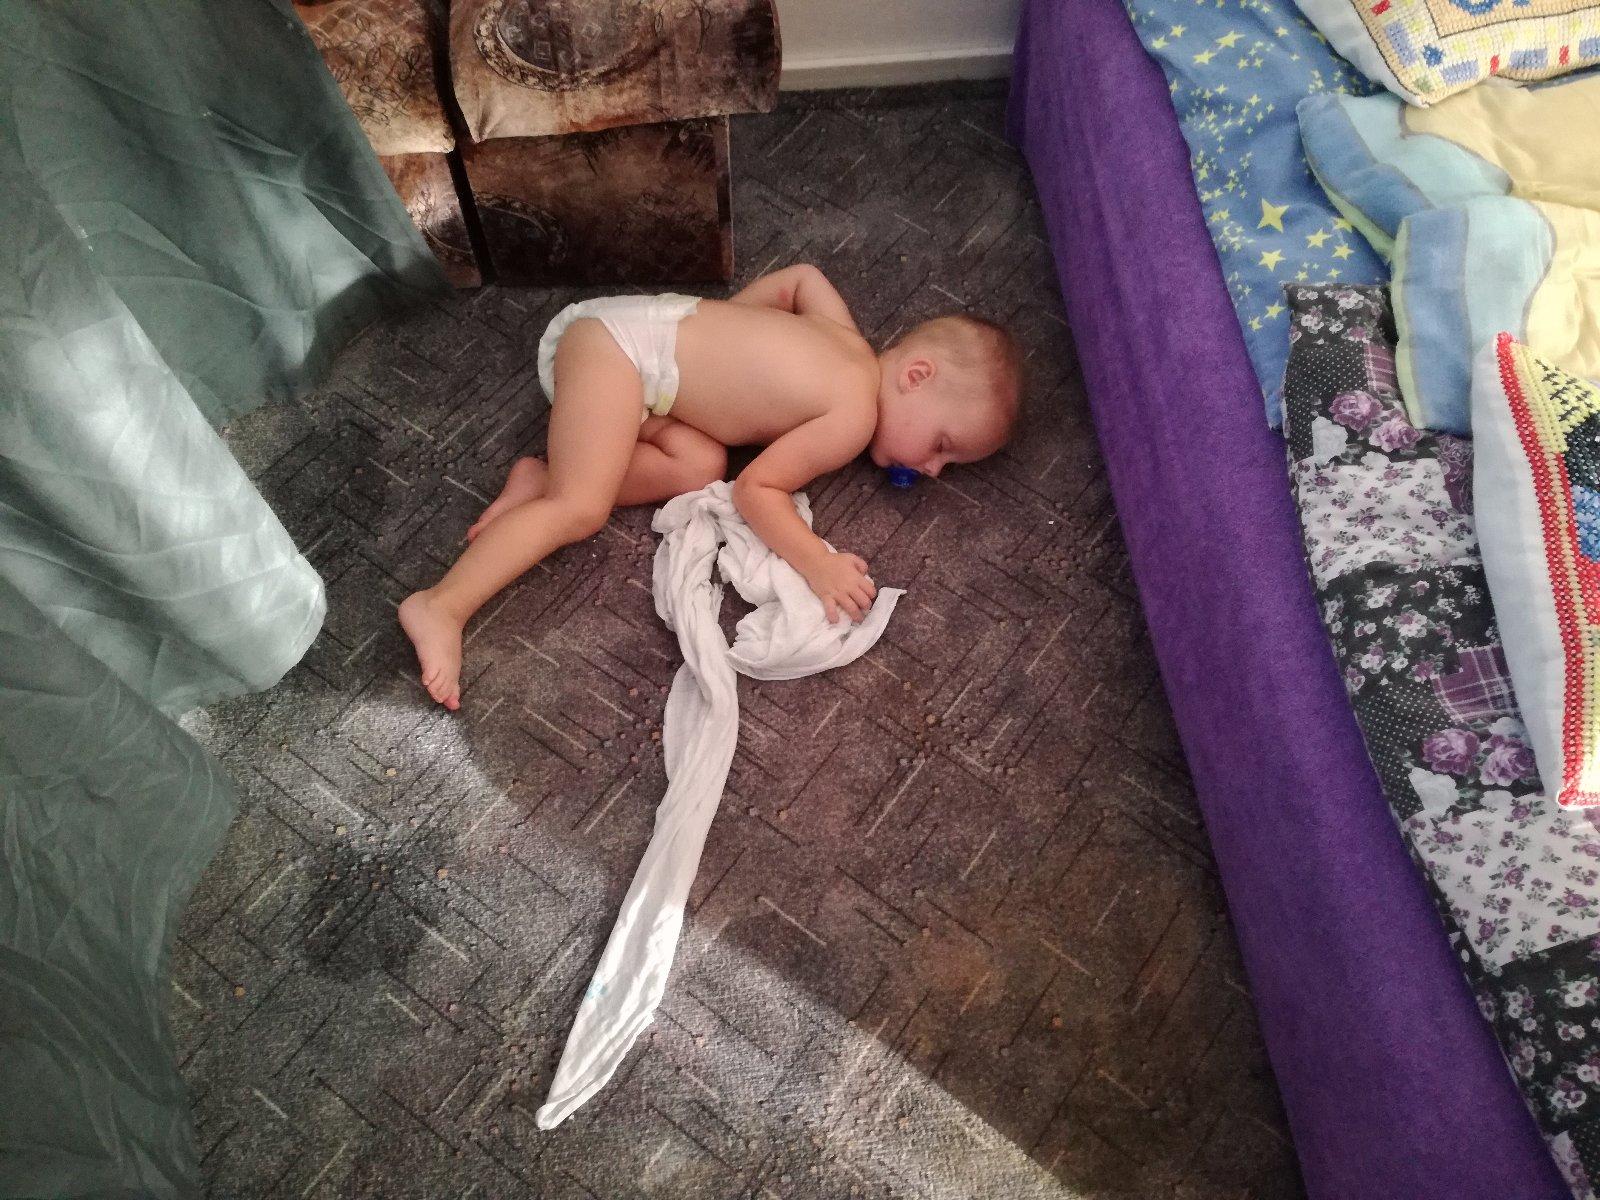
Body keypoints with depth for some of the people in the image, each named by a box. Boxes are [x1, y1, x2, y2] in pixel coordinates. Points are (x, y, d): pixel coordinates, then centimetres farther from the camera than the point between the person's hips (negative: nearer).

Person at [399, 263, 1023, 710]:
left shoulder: (846, 340, 9)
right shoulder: (853, 419, -16)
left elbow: (803, 277, 25)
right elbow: (756, 489, -17)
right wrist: (819, 564, -22)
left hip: (642, 327, 9)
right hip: (617, 343, -9)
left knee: (699, 467, -5)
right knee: (581, 509, -19)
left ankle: (543, 481, -4)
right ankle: (442, 605, -21)